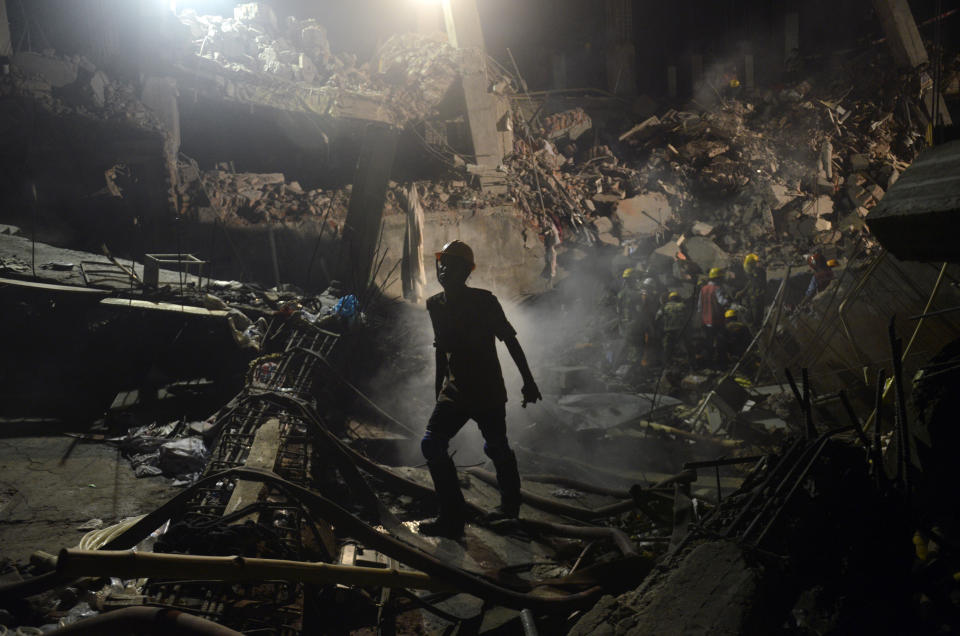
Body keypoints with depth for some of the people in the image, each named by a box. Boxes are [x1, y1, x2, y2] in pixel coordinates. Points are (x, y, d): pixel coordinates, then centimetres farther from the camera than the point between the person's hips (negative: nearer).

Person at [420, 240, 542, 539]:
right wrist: (439, 391, 19)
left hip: (488, 391, -5)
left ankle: (510, 503, 23)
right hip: (454, 391, 5)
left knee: (496, 448, 4)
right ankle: (452, 516, 11)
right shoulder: (435, 304, 6)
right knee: (432, 444, 0)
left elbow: (510, 341, -5)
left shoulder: (484, 301, -11)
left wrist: (528, 381, -5)